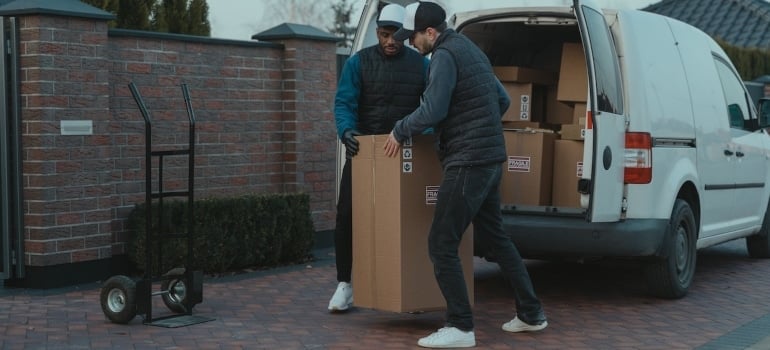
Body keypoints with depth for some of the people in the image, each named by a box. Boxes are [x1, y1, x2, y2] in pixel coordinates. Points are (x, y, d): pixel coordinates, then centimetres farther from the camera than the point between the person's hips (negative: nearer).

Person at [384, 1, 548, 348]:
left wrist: (399, 131, -7)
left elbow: (432, 110, -22)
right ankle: (531, 313, 24)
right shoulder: (470, 50, 17)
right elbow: (503, 99, 25)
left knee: (441, 244, -6)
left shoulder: (445, 56, -13)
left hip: (468, 162, -10)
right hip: (489, 159, 10)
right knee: (493, 236, 19)